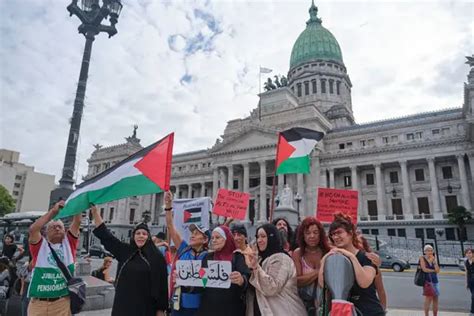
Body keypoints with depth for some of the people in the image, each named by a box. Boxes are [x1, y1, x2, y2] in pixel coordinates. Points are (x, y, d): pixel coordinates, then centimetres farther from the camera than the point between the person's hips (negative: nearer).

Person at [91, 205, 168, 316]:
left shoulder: (157, 257, -4)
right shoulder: (124, 251, 5)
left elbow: (162, 283, -4)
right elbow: (104, 234, 5)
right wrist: (94, 210, 0)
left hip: (145, 307, -3)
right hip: (123, 305, 3)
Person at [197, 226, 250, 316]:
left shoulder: (237, 257, -4)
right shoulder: (208, 257, 10)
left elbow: (246, 277, -18)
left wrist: (241, 280, -40)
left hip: (231, 308, -3)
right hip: (208, 307, 3)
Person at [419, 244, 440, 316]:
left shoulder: (433, 259, 9)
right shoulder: (422, 258, -3)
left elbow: (437, 270, 0)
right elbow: (424, 269, -11)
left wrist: (434, 261, -7)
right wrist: (433, 270, -1)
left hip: (435, 280, 5)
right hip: (427, 281, -5)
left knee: (435, 298, 8)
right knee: (429, 298, -10)